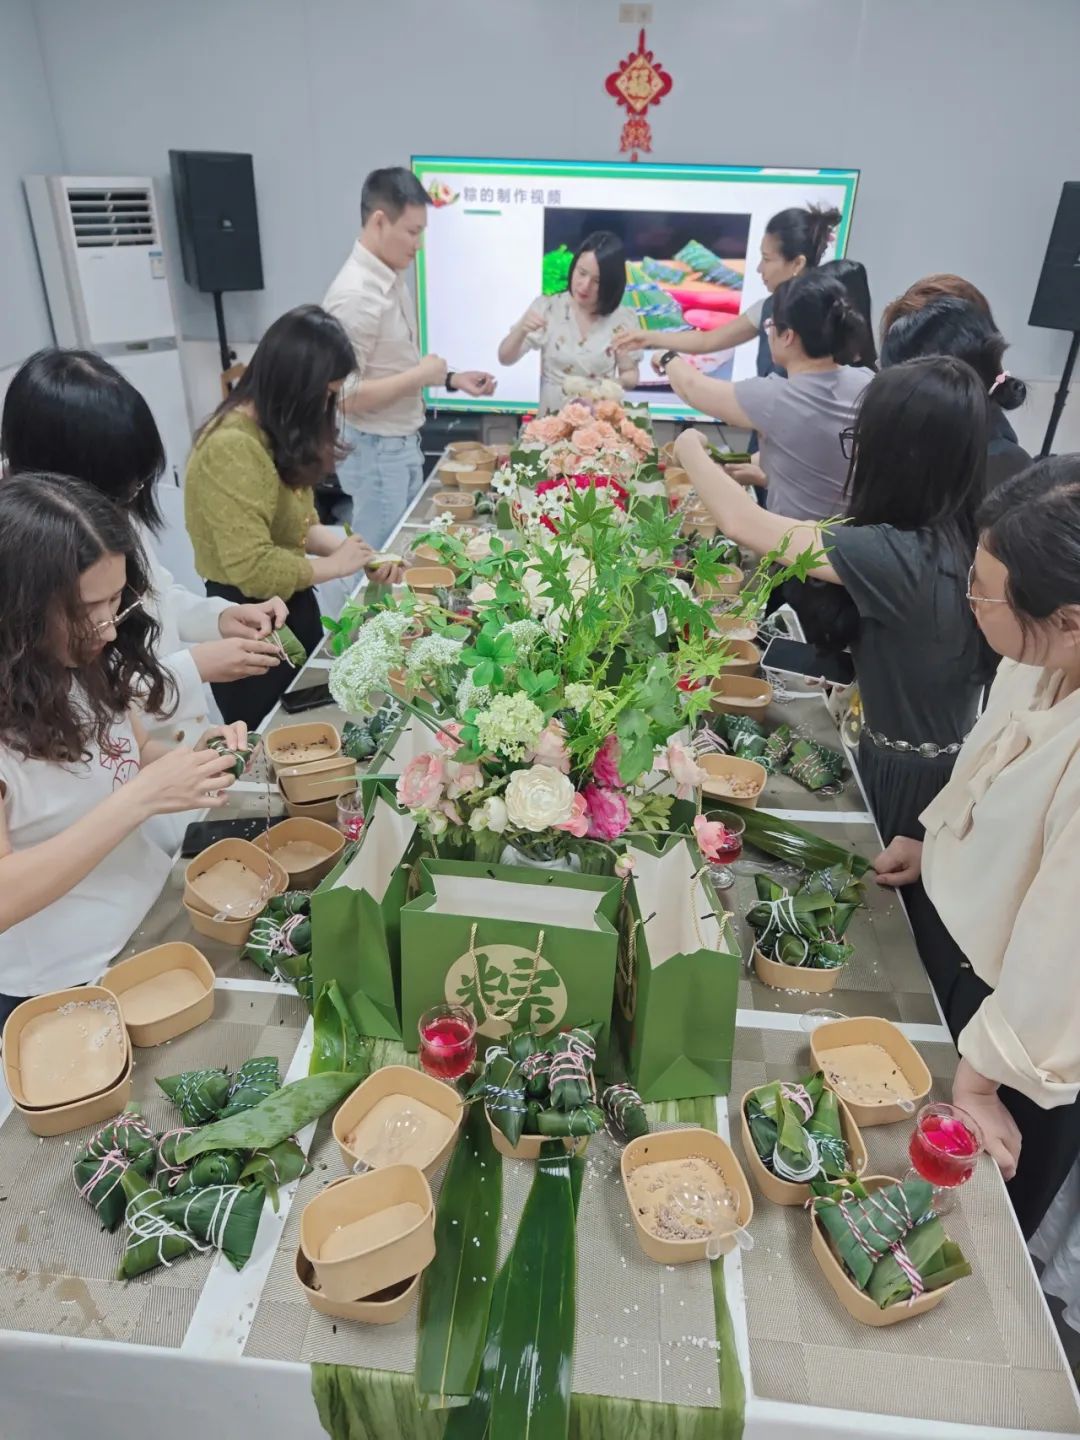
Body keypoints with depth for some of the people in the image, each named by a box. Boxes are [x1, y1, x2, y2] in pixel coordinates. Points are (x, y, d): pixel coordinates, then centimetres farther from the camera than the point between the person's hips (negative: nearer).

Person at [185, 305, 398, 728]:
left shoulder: (277, 432, 5)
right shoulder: (232, 447, -26)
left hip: (290, 606, 9)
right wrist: (332, 565, -16)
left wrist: (352, 549, -6)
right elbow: (254, 570, -29)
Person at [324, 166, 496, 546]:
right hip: (377, 451, -9)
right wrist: (420, 376, -20)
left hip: (403, 443, 9)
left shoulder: (392, 278, 7)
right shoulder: (356, 294, -21)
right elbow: (344, 396, -24)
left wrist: (451, 379, 6)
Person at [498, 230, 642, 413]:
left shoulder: (623, 319, -4)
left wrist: (618, 383, -17)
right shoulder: (547, 308, -4)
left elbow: (631, 376, 5)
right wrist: (521, 330, -23)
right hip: (551, 421, 2)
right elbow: (505, 359, -4)